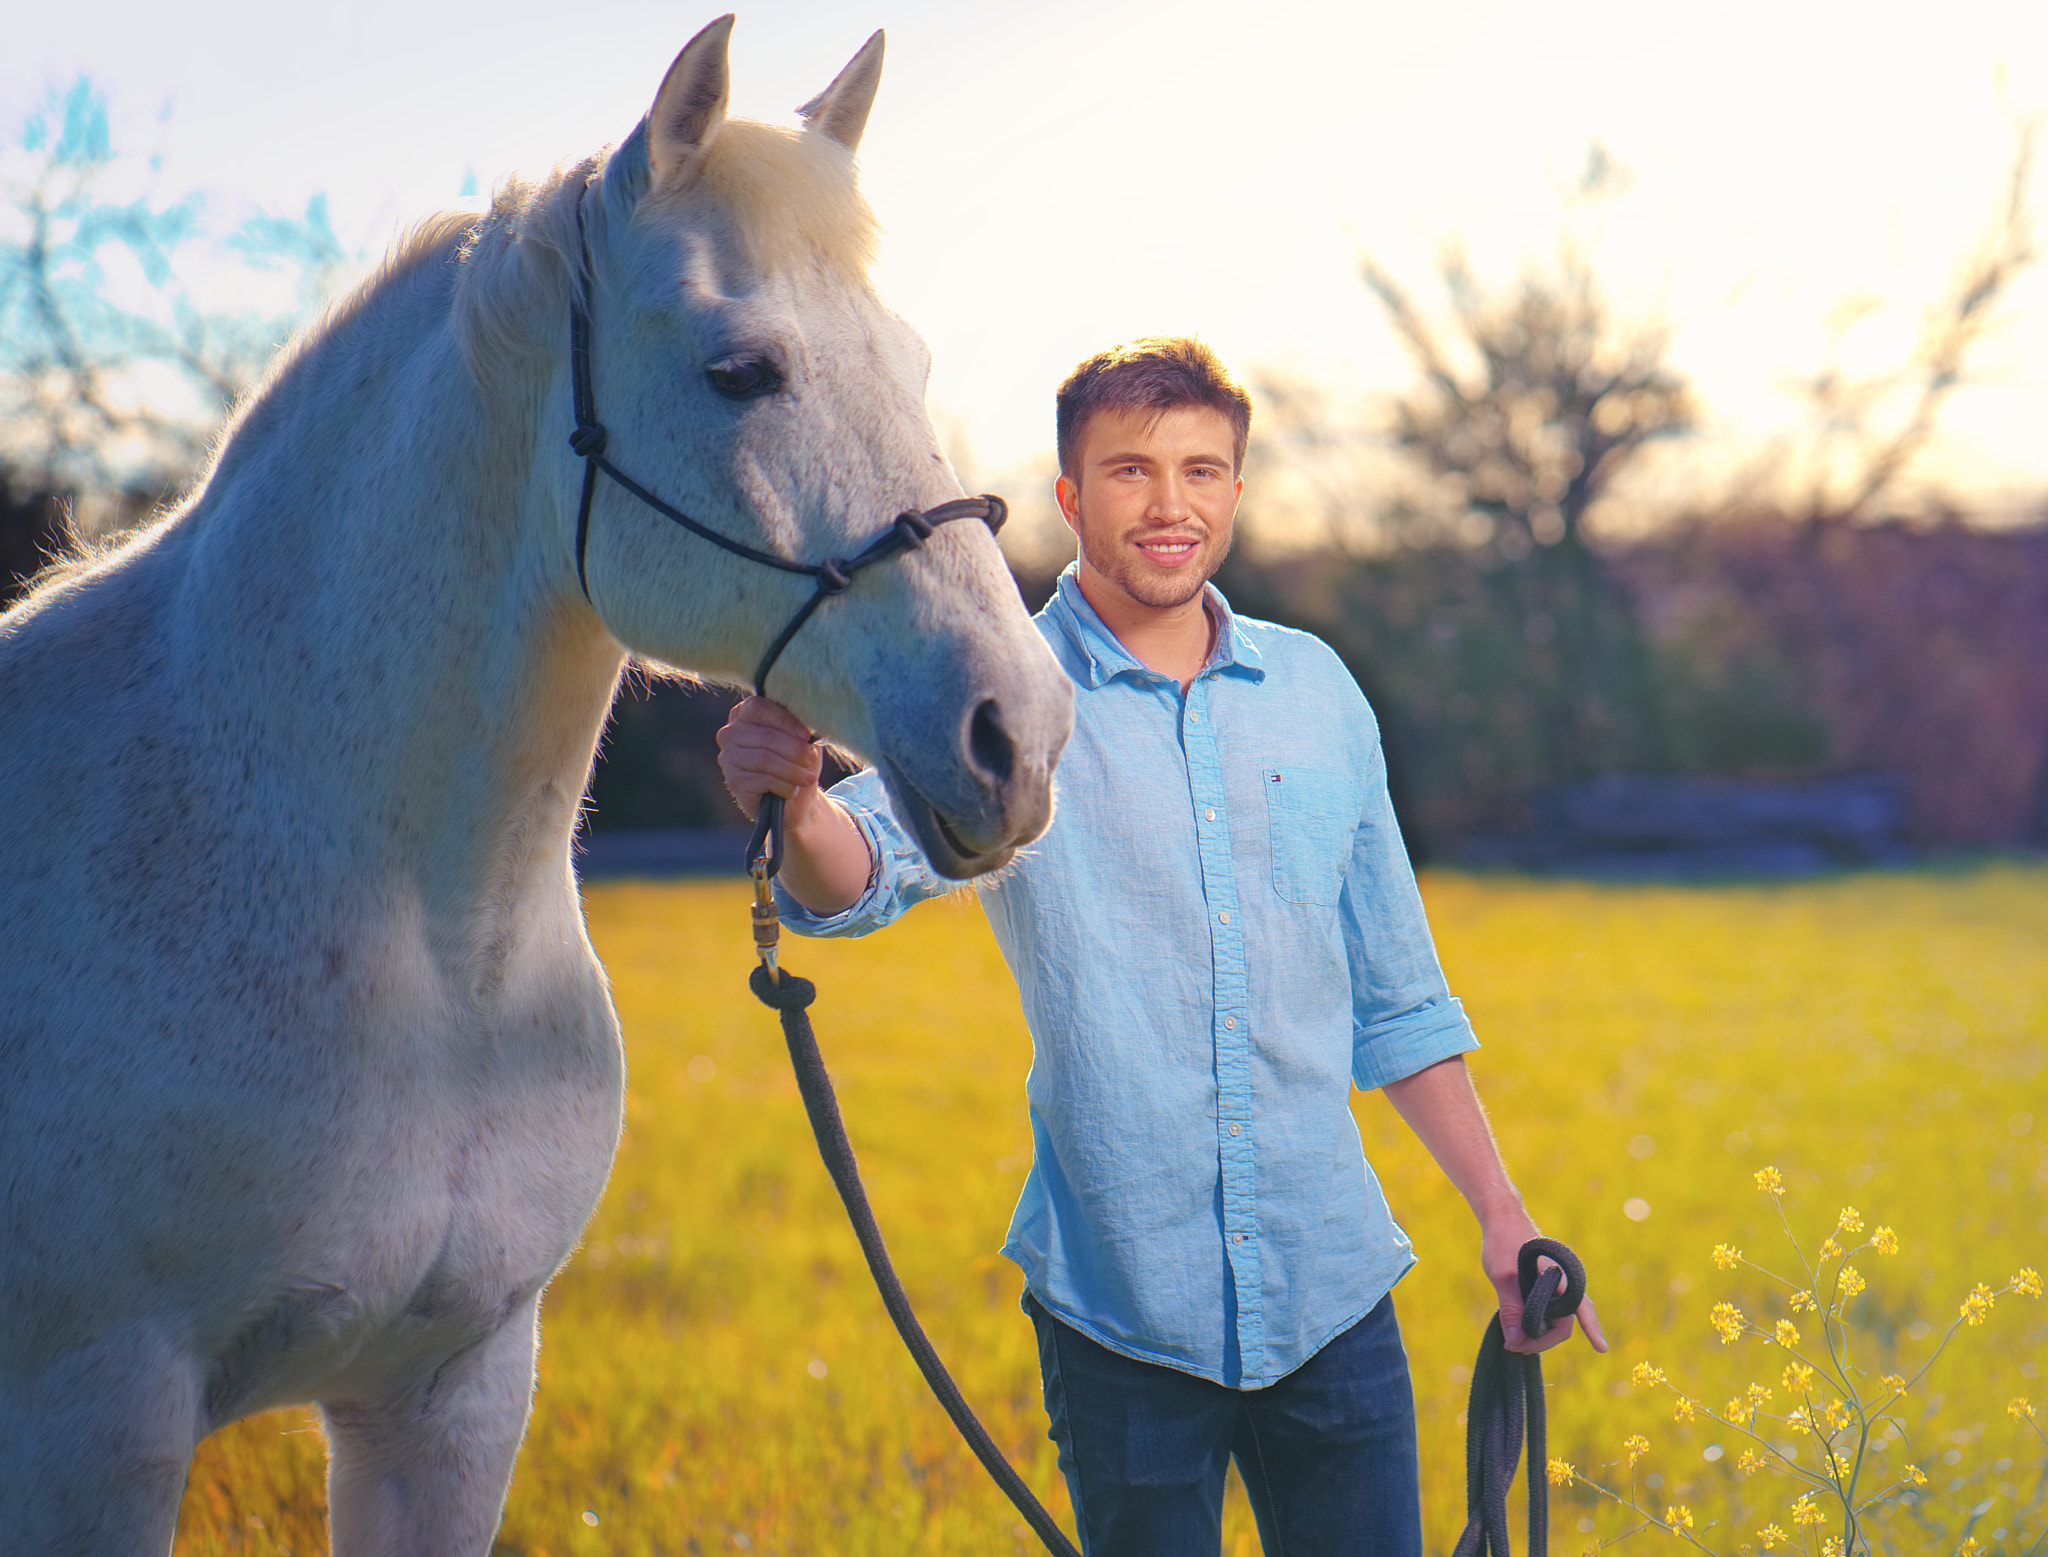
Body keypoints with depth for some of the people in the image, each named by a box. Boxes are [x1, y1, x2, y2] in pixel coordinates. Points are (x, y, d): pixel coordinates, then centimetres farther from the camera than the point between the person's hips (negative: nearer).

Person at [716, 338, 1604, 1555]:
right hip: (1121, 1304, -3)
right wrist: (798, 805, -46)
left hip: (1334, 1289, 3)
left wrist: (1500, 1212, 13)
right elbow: (867, 872, -24)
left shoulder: (1316, 691, 8)